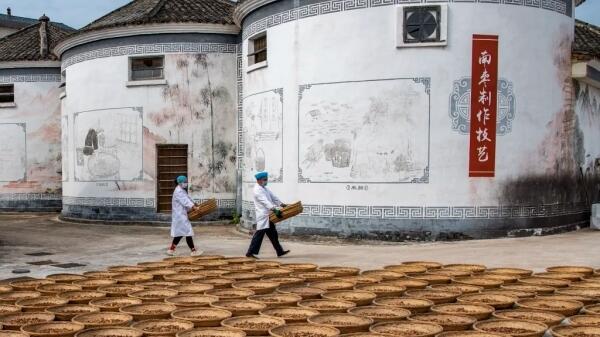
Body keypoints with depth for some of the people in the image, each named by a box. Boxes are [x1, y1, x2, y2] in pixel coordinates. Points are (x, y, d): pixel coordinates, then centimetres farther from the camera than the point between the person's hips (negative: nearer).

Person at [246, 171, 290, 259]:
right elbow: (265, 202, -27)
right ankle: (250, 252, -2)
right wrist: (274, 210, -37)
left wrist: (282, 205, 7)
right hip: (263, 216, -10)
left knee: (273, 234, 13)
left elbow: (273, 197, 17)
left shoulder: (264, 188, 17)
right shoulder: (257, 190, -15)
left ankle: (280, 251, 18)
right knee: (259, 234, -7)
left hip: (268, 216, 10)